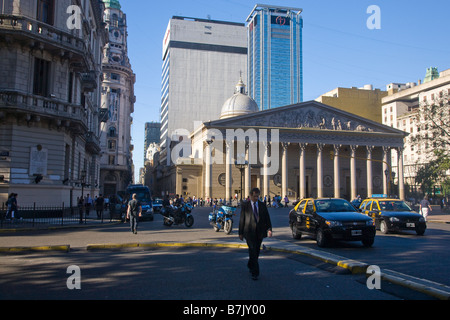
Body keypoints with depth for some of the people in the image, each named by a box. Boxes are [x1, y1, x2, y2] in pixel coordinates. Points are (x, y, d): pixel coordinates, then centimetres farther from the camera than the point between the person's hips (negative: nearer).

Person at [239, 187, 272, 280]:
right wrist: (240, 233, 1)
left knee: (256, 251, 13)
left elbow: (267, 218, 7)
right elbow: (242, 220, 2)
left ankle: (250, 266, 36)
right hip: (249, 232, -3)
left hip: (260, 232, 4)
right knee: (253, 251, -10)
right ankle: (255, 273, -8)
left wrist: (269, 229, -6)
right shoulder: (245, 205, 0)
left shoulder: (262, 205, 8)